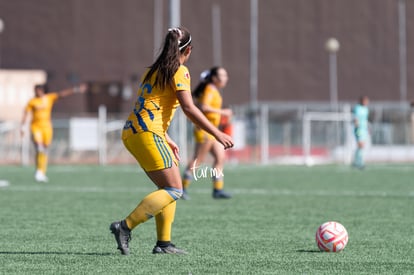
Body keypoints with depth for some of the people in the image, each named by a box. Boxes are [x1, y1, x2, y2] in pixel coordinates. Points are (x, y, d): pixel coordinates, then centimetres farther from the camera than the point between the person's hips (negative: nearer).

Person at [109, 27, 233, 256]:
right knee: (174, 189, -9)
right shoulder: (179, 71, -4)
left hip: (132, 132, 9)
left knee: (169, 187, 13)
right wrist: (217, 134, -9)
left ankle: (163, 243, 7)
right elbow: (189, 108, -12)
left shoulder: (153, 70, 22)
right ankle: (125, 227, -18)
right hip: (147, 133, -9)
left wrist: (167, 140, 30)